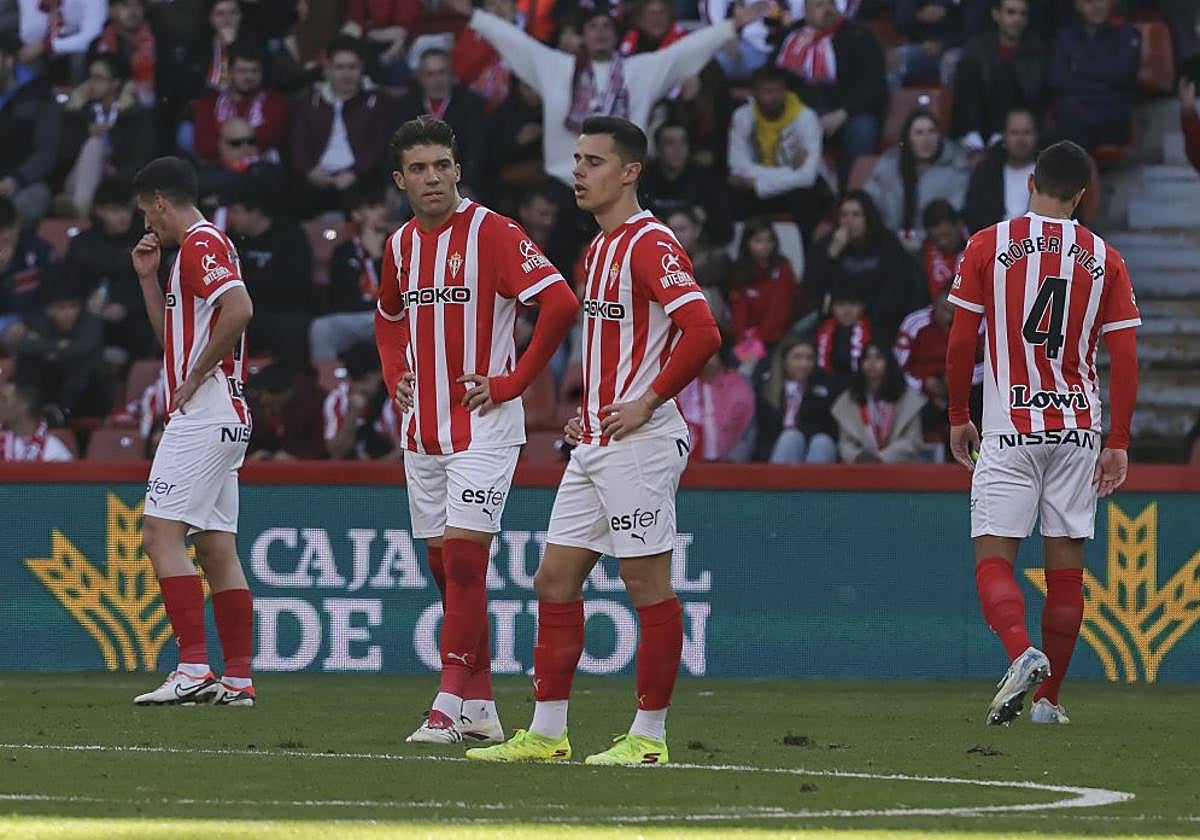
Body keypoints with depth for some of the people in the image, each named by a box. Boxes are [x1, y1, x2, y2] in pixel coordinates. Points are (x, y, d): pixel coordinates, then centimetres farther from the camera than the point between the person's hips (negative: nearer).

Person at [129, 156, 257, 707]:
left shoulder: (200, 244, -10)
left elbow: (238, 310, -26)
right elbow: (171, 335, 31)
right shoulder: (201, 246, 22)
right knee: (217, 548, 9)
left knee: (161, 533, -15)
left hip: (203, 414, -11)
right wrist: (148, 278, 21)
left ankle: (193, 667, -21)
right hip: (224, 421, 11)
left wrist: (196, 377, -19)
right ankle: (237, 679, 8)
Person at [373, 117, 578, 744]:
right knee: (445, 567, 8)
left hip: (482, 426, -7)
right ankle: (480, 708, 15)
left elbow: (560, 304, -19)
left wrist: (511, 382, -16)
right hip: (423, 429, 7)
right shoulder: (400, 245, 10)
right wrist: (396, 379, 14)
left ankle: (450, 707, -12)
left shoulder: (491, 233, -11)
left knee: (463, 558, -13)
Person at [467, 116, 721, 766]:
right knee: (555, 578, 8)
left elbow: (701, 330, -23)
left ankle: (649, 736, 1)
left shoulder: (650, 244, -12)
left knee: (647, 583, -4)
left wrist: (648, 402, -18)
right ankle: (546, 732, 11)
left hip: (639, 442, -10)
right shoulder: (598, 249, 17)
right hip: (594, 443, 10)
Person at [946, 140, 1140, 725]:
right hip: (1078, 430, 2)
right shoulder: (1105, 260, 3)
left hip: (1009, 430, -2)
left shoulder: (988, 246, -2)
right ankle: (1049, 698, 11)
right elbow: (1125, 359, 1)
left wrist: (957, 418, 10)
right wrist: (1118, 444, 5)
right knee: (1066, 567, 8)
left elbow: (961, 343, -2)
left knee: (993, 560, -2)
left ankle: (1021, 653, -29)